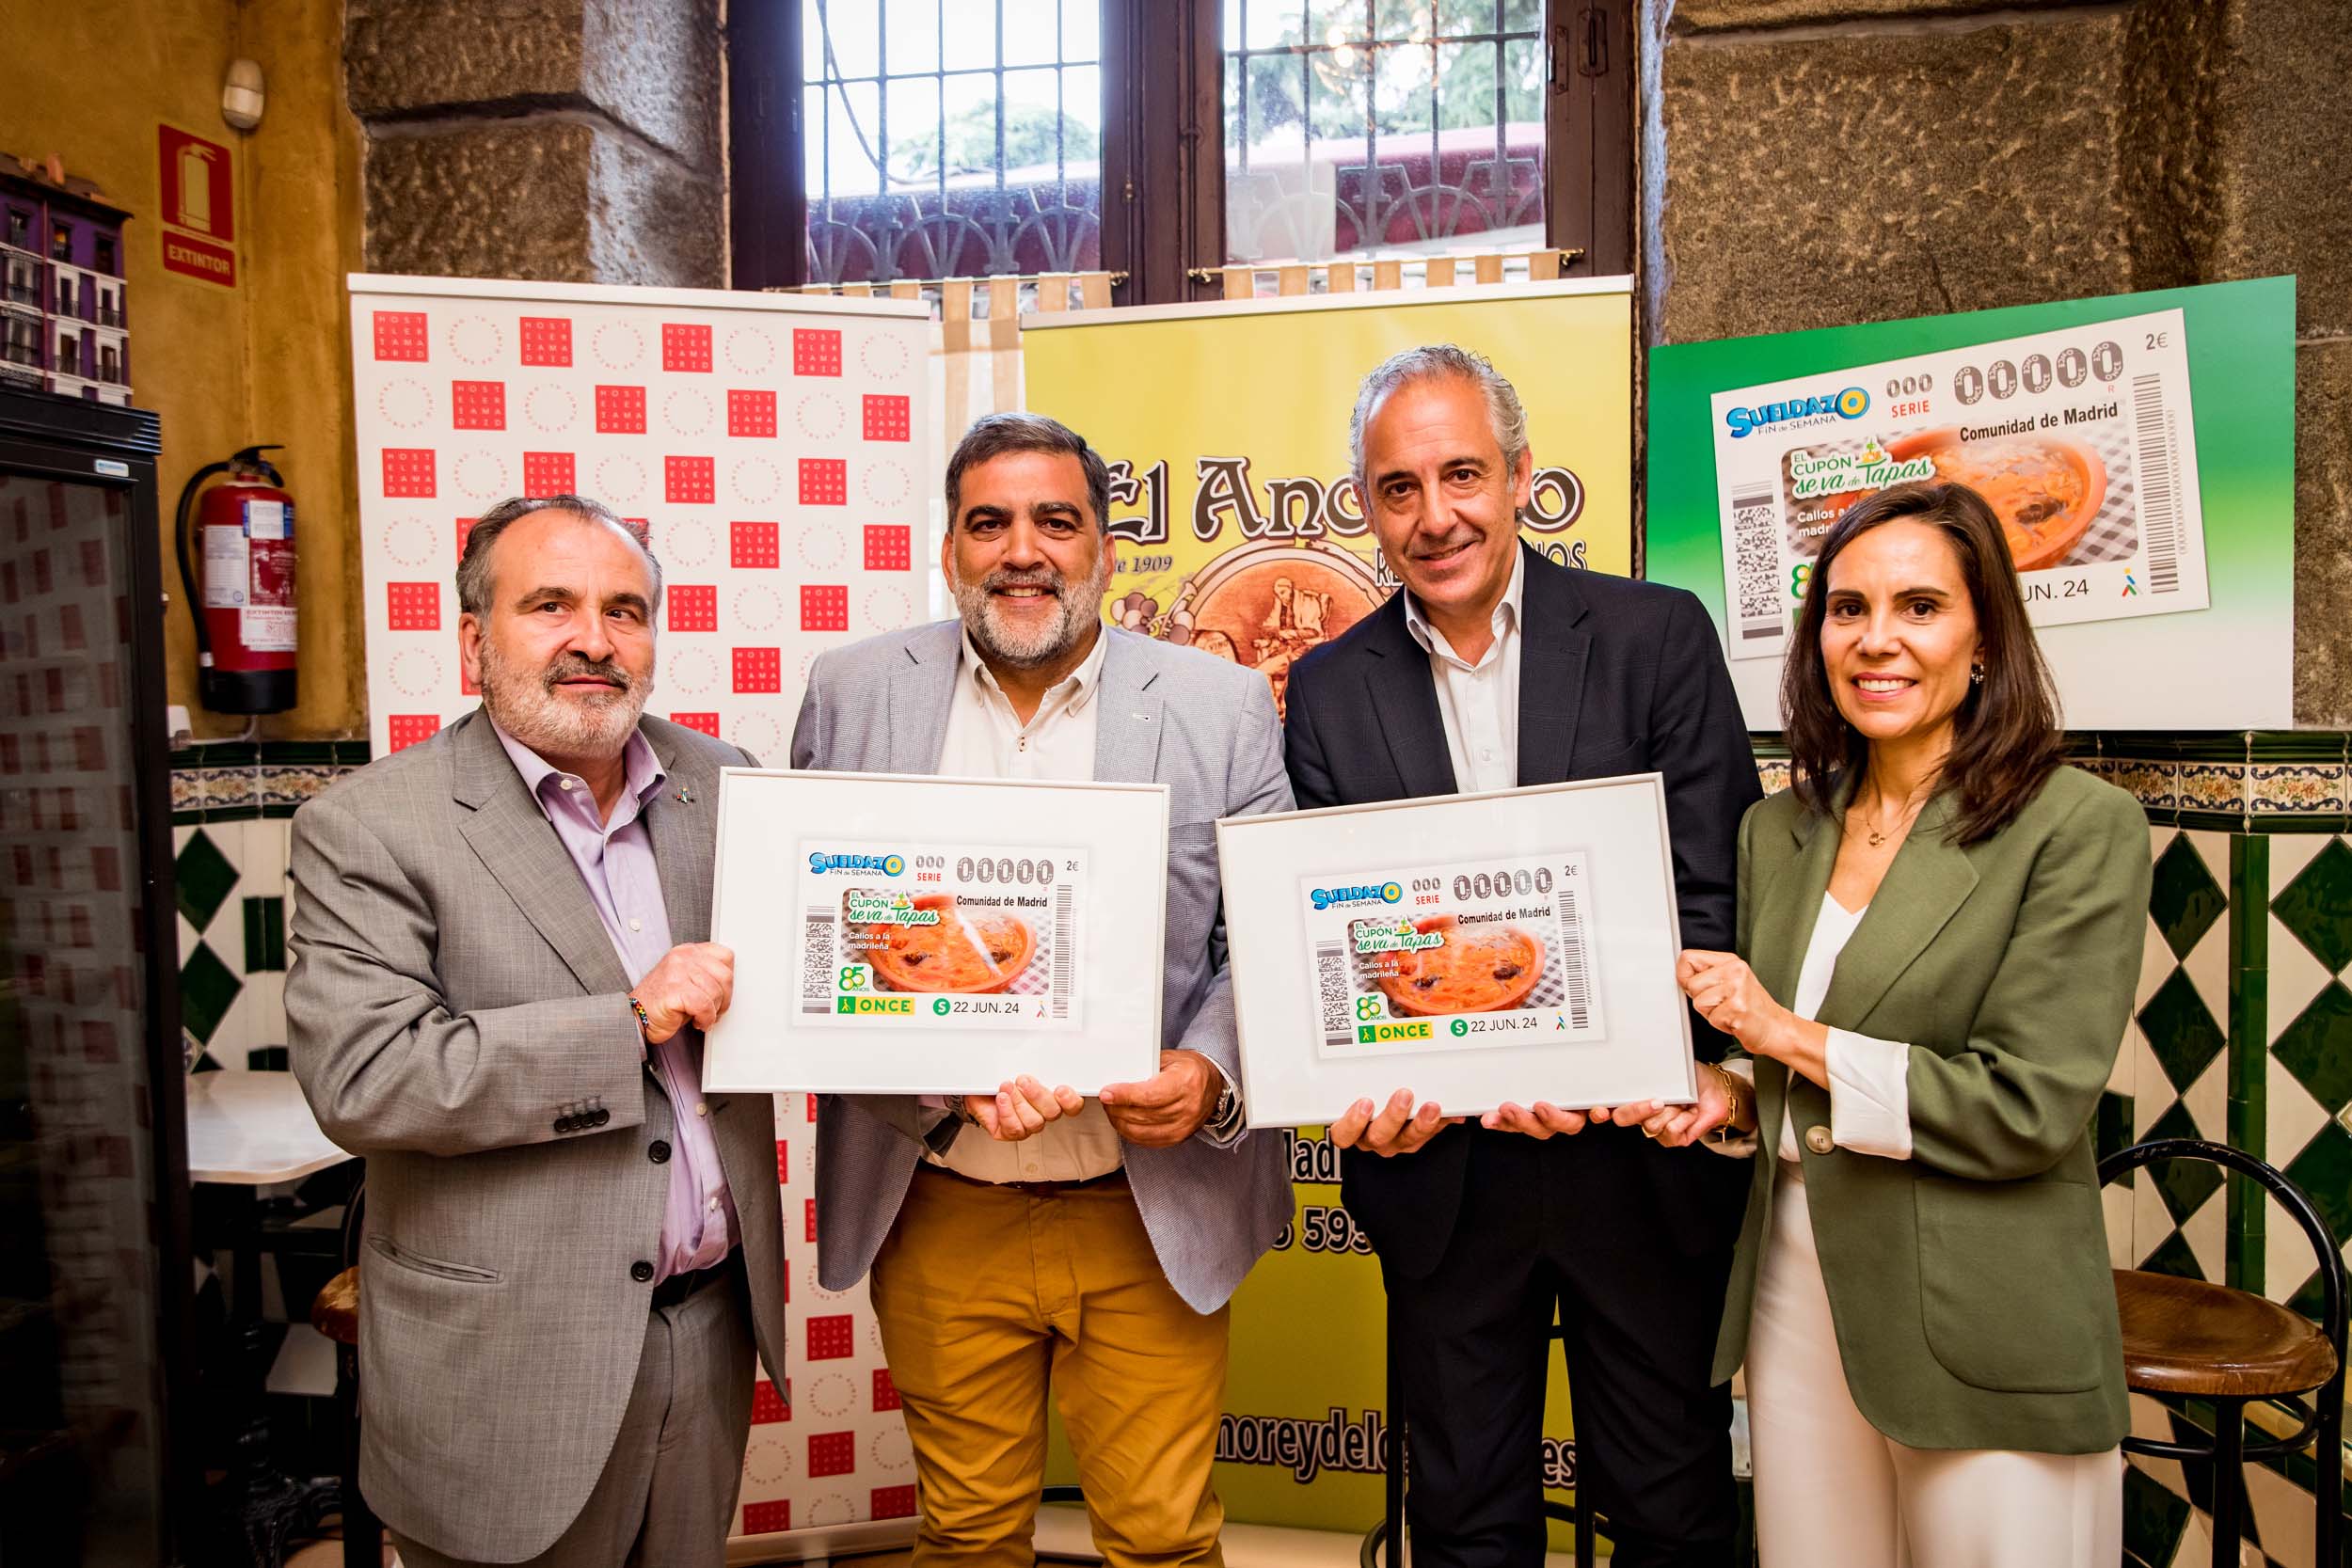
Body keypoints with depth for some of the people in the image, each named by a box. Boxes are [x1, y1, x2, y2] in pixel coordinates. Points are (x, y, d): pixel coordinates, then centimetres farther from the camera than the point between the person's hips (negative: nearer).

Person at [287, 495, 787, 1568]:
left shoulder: (723, 785, 4)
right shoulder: (369, 828, -11)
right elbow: (359, 1078, -20)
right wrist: (626, 1026, -22)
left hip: (711, 1322, 5)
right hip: (511, 1362, -4)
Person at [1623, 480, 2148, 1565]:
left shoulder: (2079, 827, -10)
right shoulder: (1777, 829, 7)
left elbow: (2033, 1107, -15)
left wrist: (1793, 1036, -14)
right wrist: (1729, 1103, -5)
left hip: (1985, 1334, -4)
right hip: (1795, 1291, 5)